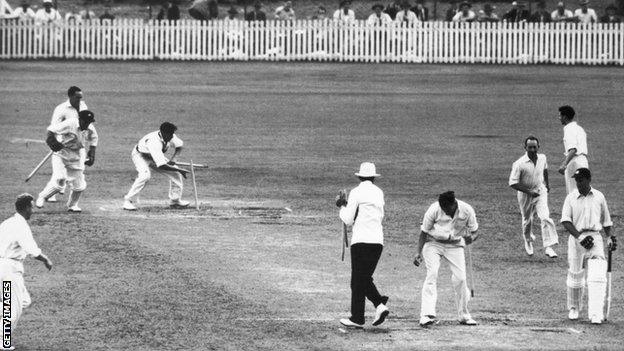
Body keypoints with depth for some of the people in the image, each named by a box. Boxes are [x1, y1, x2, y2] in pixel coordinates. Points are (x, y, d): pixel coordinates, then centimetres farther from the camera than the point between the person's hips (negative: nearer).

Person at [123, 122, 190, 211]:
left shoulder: (170, 136, -21)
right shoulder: (154, 143, -43)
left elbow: (179, 147, 0)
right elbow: (162, 166, -45)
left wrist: (173, 159, -19)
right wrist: (179, 170, -39)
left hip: (156, 156, 7)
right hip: (140, 155, -7)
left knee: (175, 172, -4)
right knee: (145, 175, -34)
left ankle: (175, 201, 12)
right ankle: (128, 201, -23)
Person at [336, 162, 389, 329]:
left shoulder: (356, 192, -3)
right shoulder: (379, 193, 14)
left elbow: (348, 220, -4)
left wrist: (343, 206, 15)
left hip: (361, 241, -6)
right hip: (378, 241, 6)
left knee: (358, 280, -2)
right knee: (365, 278, 15)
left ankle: (357, 318, -3)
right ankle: (380, 304, -5)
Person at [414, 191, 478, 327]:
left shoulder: (466, 210, -18)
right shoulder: (434, 210, -22)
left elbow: (474, 231, -5)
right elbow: (424, 232, -9)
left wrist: (471, 237, -28)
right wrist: (418, 252, -17)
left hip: (455, 245, 2)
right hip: (433, 243, -2)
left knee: (460, 278, -8)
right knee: (432, 274, -20)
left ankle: (464, 315, 10)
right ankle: (427, 314, -26)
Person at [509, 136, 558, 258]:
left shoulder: (542, 158, -7)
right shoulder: (519, 164, -22)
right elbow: (513, 183, -21)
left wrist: (546, 184, 30)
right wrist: (529, 192, -25)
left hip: (541, 192, 2)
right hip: (525, 194, -2)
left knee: (545, 217, -17)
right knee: (527, 220, 16)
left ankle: (548, 247, -18)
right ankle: (528, 241, 46)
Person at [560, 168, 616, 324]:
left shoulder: (599, 197, 9)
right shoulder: (571, 198, 3)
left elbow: (606, 221, 18)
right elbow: (566, 221, -7)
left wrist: (609, 237, 4)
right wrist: (579, 236, -19)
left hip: (595, 238, 0)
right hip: (576, 238, 0)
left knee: (597, 277, -13)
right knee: (575, 276, 7)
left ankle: (596, 313, -18)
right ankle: (573, 308, 29)